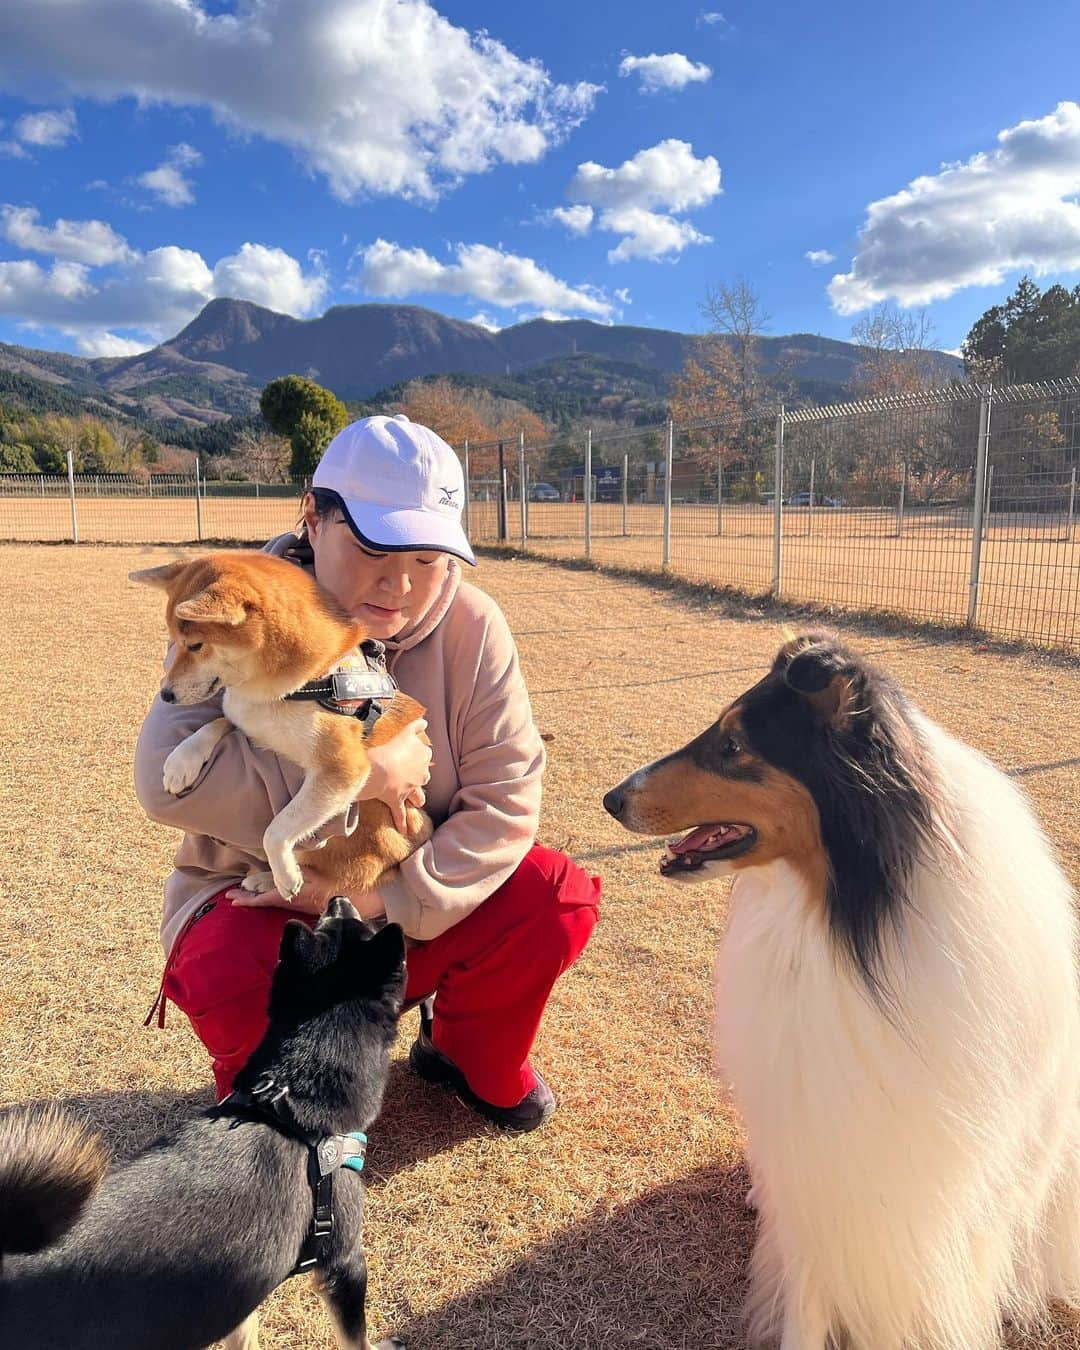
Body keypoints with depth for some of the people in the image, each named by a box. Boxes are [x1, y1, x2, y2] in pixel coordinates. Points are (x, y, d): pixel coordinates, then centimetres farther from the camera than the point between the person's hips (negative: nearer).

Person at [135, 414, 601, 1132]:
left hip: (423, 901, 2)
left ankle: (474, 1058, 14)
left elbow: (505, 800, -16)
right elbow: (167, 777, -31)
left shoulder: (472, 626, -12)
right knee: (225, 970, -33)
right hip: (265, 900, -1)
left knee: (557, 901, -20)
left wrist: (390, 900, -27)